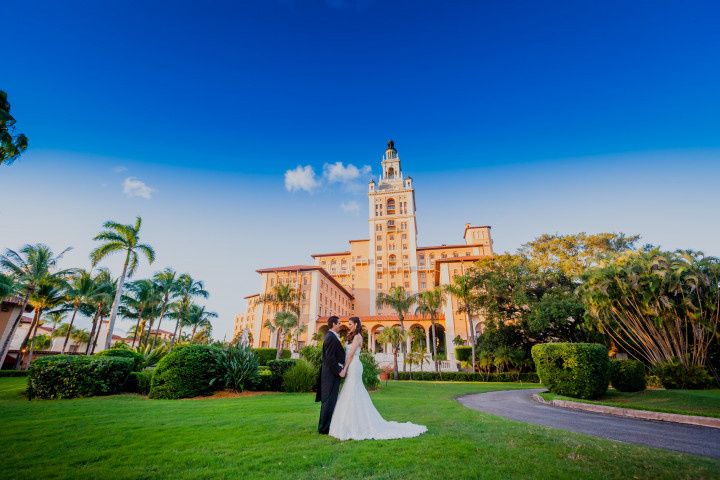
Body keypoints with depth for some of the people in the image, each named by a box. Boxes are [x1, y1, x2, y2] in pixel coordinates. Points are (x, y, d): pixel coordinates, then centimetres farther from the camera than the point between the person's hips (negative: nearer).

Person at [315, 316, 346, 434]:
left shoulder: (331, 336, 14)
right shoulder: (331, 337, -19)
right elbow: (330, 358, -23)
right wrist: (339, 371, -20)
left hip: (332, 372, 10)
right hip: (331, 373, -10)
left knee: (329, 400, 18)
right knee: (329, 400, -1)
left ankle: (325, 426, 29)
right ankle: (324, 428, 8)